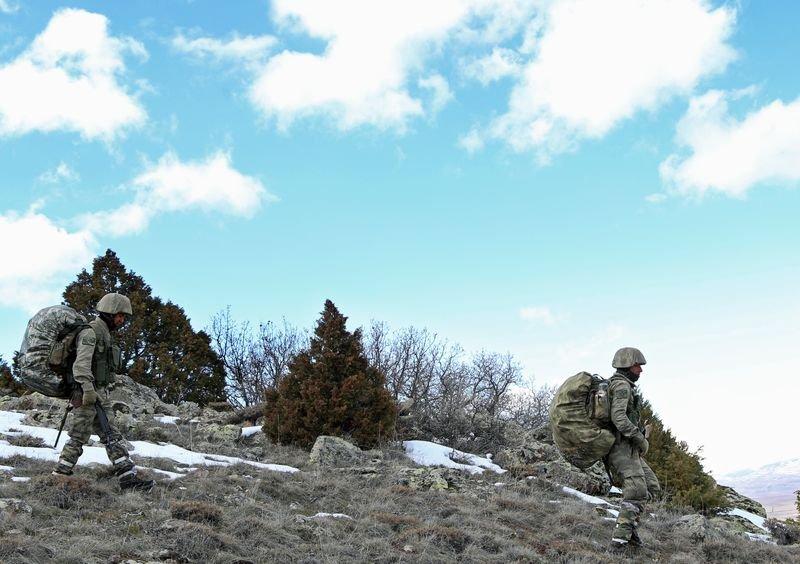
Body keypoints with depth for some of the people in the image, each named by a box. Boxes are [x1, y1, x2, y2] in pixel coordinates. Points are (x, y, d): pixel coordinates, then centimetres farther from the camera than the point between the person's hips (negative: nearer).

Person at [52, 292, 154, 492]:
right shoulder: (90, 332, -12)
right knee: (79, 436, -4)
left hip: (100, 394, 10)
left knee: (112, 436, 4)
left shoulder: (106, 334, 18)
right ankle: (60, 476, 6)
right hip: (87, 394, -10)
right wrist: (88, 389, -35)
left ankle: (128, 476, 2)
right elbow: (81, 363, -24)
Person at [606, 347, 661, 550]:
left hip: (628, 450, 10)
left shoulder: (625, 386, 22)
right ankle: (621, 538, -23)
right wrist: (641, 439, -19)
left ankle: (629, 527, 6)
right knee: (637, 490, -19)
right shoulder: (622, 385, -11)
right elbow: (618, 418, -25)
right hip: (621, 447, -10)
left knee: (652, 488, 8)